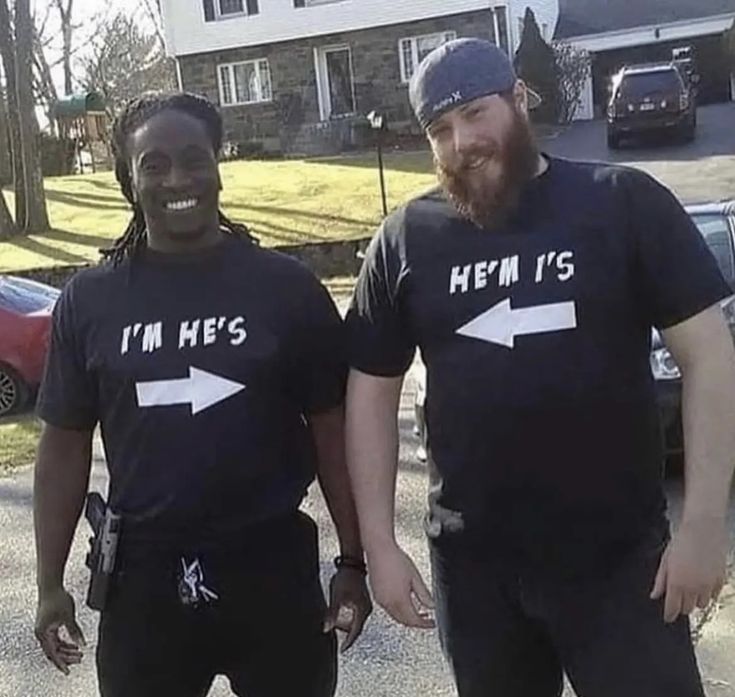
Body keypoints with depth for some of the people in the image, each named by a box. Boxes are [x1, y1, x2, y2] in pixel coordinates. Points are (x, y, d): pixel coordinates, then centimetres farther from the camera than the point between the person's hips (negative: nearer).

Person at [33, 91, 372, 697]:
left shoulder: (286, 286, -5)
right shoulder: (89, 300, -1)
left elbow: (331, 430, -1)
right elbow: (65, 445, 4)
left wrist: (353, 562, 0)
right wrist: (51, 584, 4)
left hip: (273, 568, -1)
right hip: (144, 576, 1)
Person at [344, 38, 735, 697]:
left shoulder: (624, 202, -6)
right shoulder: (405, 240, 0)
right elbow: (371, 391, 3)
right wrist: (379, 545, -1)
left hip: (618, 554, -2)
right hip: (472, 562, 3)